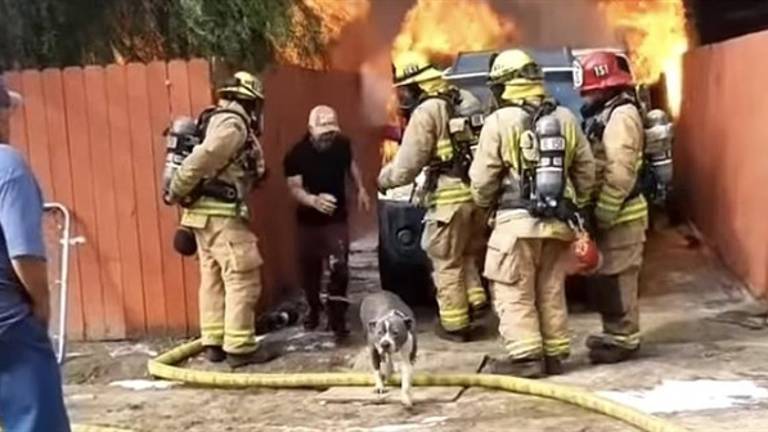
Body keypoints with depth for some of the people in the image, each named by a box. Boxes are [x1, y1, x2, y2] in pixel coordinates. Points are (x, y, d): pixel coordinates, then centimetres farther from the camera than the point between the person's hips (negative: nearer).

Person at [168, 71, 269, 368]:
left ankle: (214, 342, 19)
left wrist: (183, 195, 10)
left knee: (213, 279, 13)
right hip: (221, 214, -10)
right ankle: (239, 347, -2)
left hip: (205, 213, 10)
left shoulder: (217, 121, 18)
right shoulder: (233, 124, -12)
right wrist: (176, 193, -13)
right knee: (242, 279, -4)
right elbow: (201, 159, -22)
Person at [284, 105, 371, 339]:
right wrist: (314, 200, -42)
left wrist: (361, 189, 10)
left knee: (339, 267, -11)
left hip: (337, 218, 0)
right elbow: (295, 189, -23)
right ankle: (314, 310, 36)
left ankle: (337, 317, -2)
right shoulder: (297, 154, -19)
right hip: (309, 220, 0)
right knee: (309, 269, 12)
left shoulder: (342, 144, -9)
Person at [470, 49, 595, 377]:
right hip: (558, 221, 6)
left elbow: (482, 178, -6)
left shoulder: (500, 122, -7)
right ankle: (554, 354, 18)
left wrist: (483, 203, 13)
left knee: (514, 292, 2)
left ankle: (524, 356, 0)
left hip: (517, 220, -5)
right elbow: (586, 170, 12)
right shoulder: (565, 118, 8)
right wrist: (574, 204, 23)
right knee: (551, 292, 13)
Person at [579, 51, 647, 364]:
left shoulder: (621, 114, -15)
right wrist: (598, 212, 16)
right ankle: (614, 333, 27)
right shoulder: (605, 114, 16)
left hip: (620, 215, -10)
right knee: (604, 277, 16)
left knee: (616, 279, -3)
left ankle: (624, 339, 7)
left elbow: (620, 173, -22)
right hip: (611, 212, 10)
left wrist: (602, 215, -21)